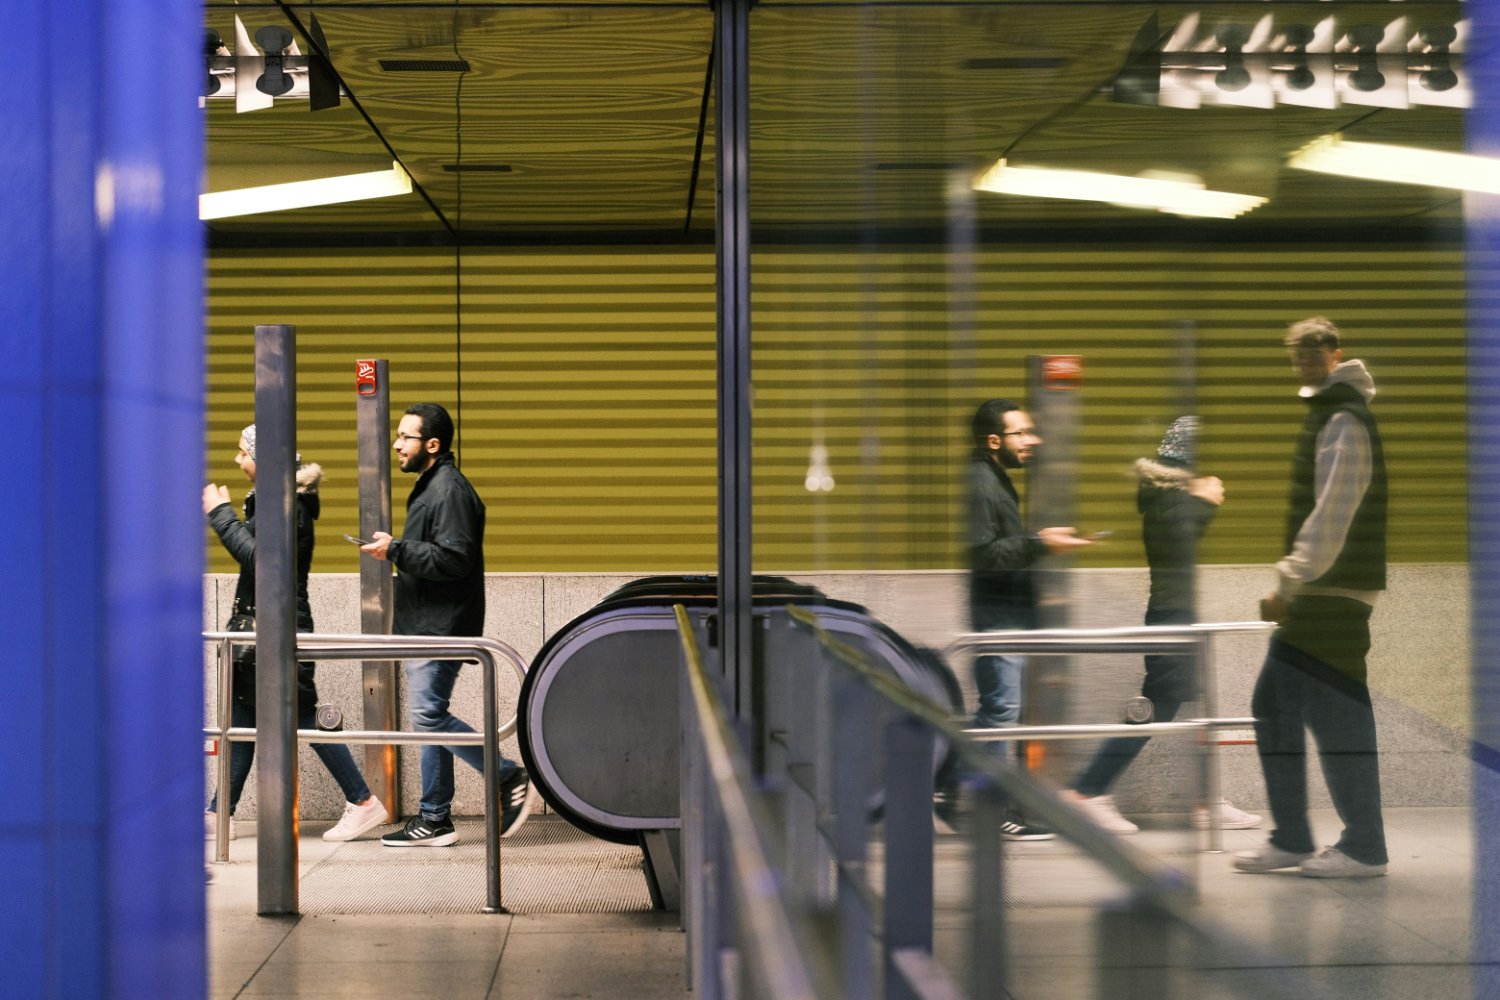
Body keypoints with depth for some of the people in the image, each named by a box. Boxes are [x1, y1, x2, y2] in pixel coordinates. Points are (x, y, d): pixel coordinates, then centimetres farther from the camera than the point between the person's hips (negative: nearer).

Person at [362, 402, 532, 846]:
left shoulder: (449, 489, -15)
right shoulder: (430, 485, 19)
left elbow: (454, 558, -23)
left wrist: (396, 550, -20)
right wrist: (396, 549, 13)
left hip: (441, 628, -11)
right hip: (426, 627, 11)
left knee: (428, 714, -13)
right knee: (429, 716, 10)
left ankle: (509, 778, -3)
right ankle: (435, 819, 15)